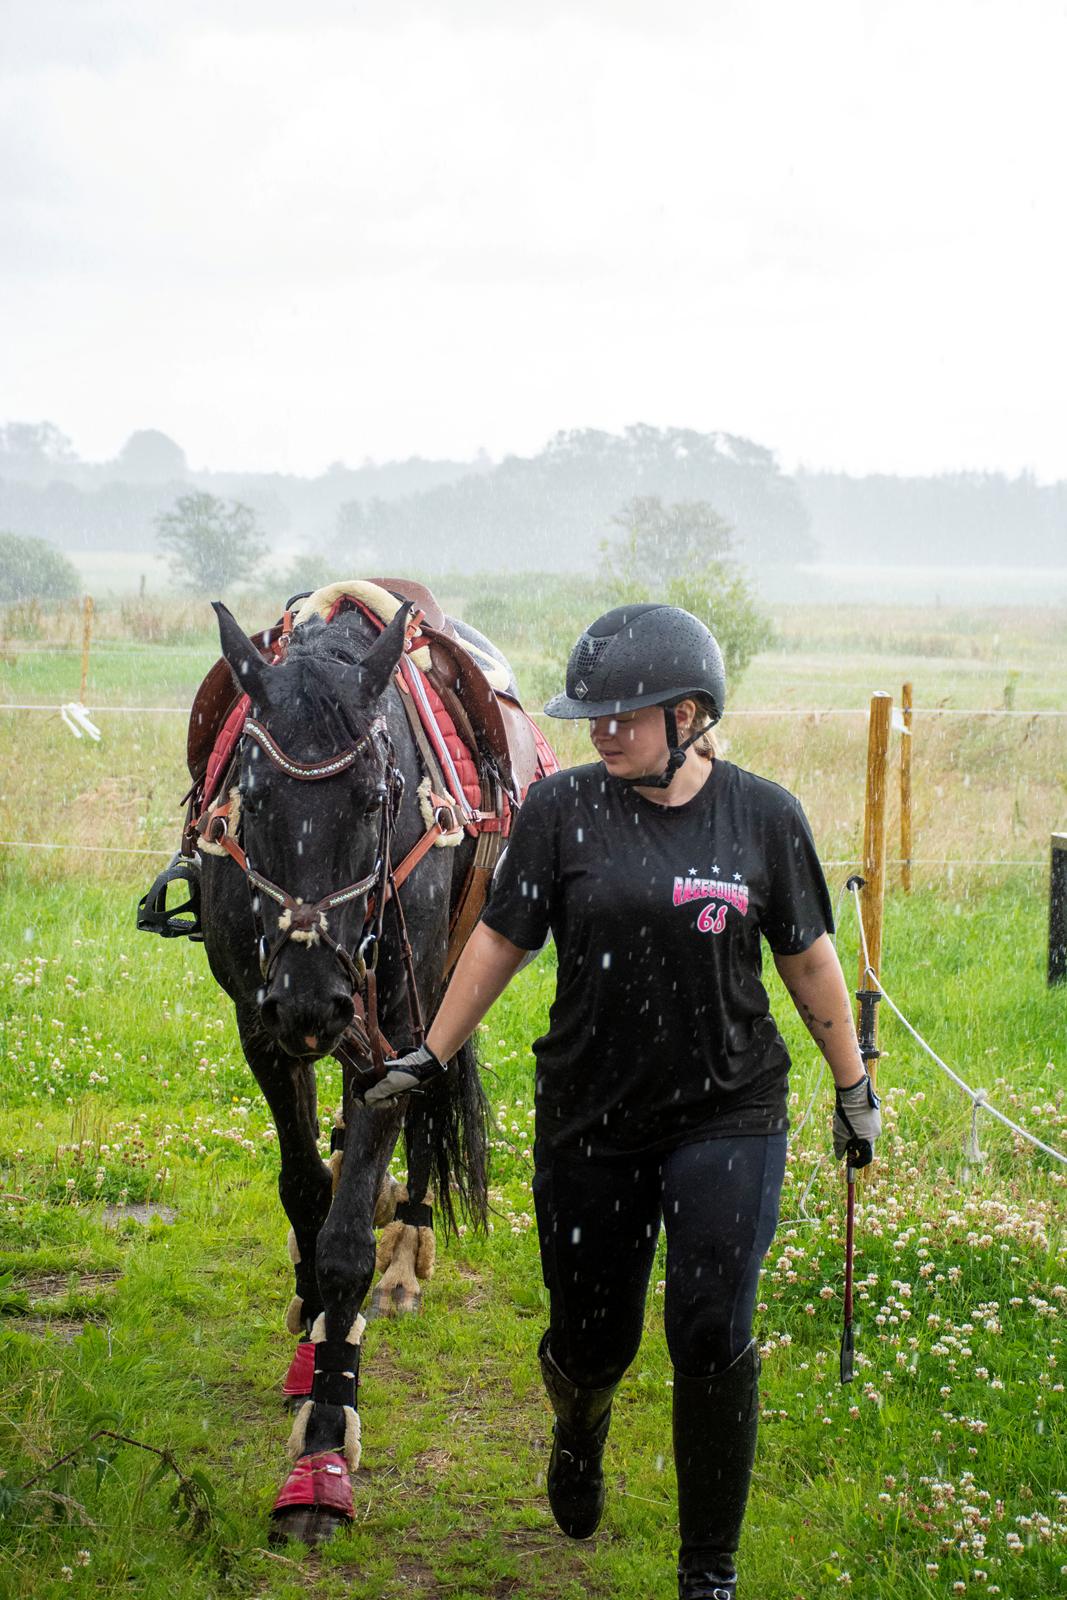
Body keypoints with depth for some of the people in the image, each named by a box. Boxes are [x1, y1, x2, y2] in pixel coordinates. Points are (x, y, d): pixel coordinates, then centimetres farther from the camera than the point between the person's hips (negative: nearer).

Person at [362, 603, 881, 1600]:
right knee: (593, 1337, 10)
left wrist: (853, 1083, 11)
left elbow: (807, 956, 7)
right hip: (590, 1118, 1)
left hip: (728, 1116, -1)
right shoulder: (563, 809, -4)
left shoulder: (764, 816, -2)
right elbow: (502, 938, 4)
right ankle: (579, 1426, 49)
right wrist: (431, 1056, 4)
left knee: (712, 1337, -8)